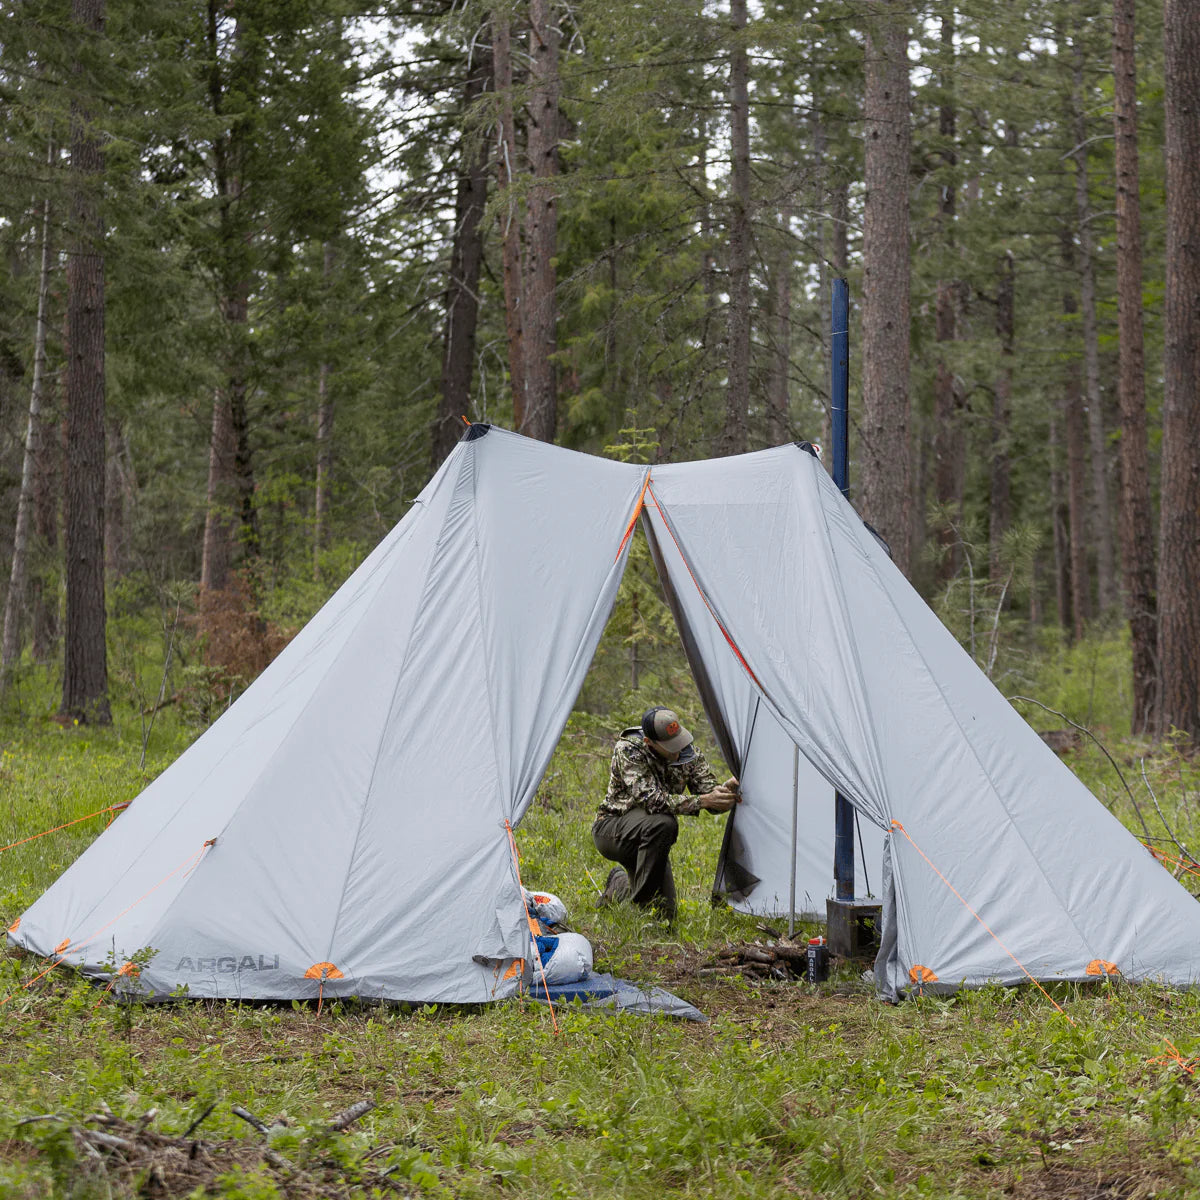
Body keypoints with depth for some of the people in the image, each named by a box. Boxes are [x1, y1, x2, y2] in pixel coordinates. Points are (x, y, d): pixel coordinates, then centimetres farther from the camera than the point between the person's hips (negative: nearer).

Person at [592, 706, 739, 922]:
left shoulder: (688, 751, -9)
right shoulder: (628, 750, -26)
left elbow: (707, 789, -8)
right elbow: (652, 800, -34)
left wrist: (723, 792, -34)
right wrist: (702, 800, -42)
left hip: (647, 837, 6)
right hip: (611, 828, -6)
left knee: (664, 913, 0)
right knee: (662, 823, -37)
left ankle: (618, 886, 30)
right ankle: (642, 901, -24)